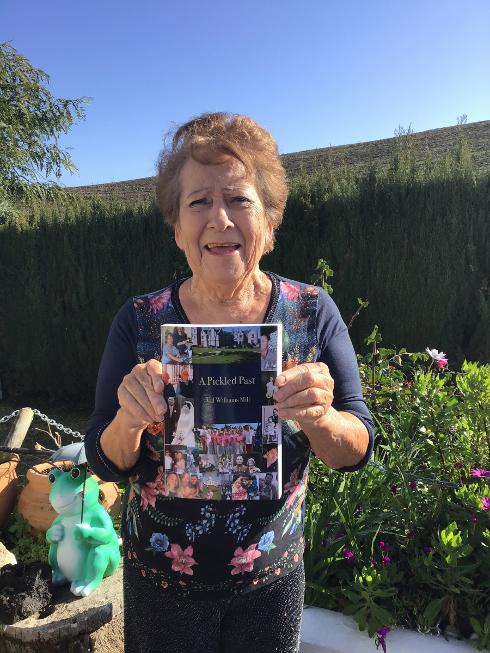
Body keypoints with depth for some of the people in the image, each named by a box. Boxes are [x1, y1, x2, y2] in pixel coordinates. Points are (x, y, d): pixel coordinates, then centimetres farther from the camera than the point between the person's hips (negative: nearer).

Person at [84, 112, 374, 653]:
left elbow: (358, 451, -11)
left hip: (273, 579, 1)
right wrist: (129, 419, -31)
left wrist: (319, 417, -33)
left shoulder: (313, 313, -13)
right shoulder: (139, 322, -13)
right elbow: (106, 464, -9)